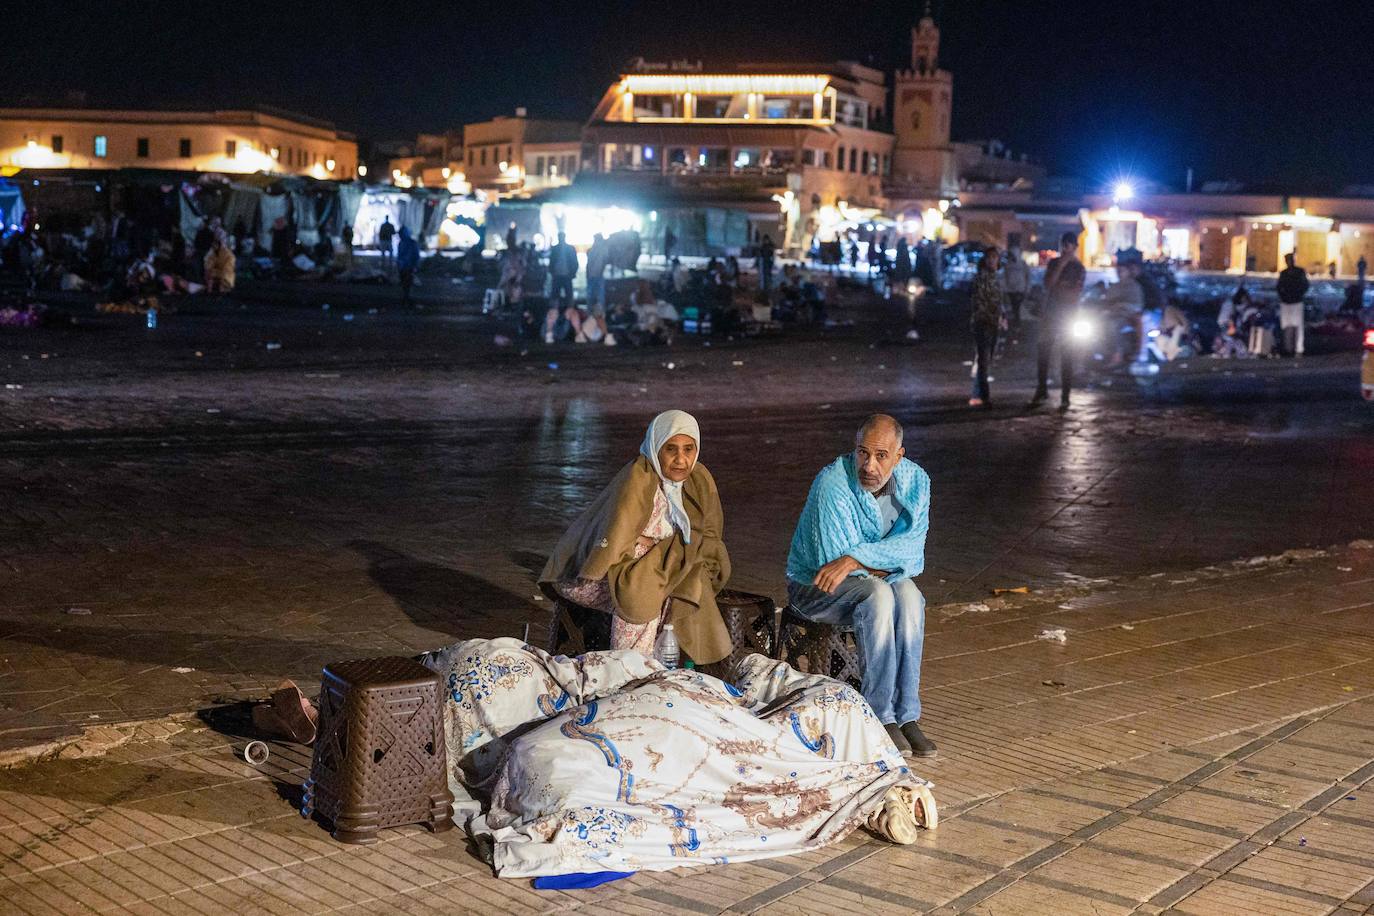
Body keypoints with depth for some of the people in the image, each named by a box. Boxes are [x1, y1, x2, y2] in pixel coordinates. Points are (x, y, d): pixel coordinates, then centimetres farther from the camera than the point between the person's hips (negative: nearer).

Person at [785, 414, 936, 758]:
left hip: (877, 582, 4)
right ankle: (882, 716, -30)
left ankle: (907, 715, -29)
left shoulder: (914, 481, -8)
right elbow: (832, 559, -25)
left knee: (909, 595, -30)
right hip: (815, 586, -4)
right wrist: (888, 562, -18)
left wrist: (856, 558, -34)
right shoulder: (833, 484, -24)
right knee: (879, 595, -34)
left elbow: (911, 546, -21)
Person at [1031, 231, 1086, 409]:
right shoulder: (1054, 263, 8)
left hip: (1067, 317, -4)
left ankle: (1065, 397, 0)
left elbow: (1074, 295, -10)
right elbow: (1048, 284, -6)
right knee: (1042, 353, 3)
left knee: (1066, 356, -2)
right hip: (1049, 314, 4)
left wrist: (1056, 287, -8)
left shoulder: (1079, 268, -3)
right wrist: (1061, 265, -12)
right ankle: (1041, 390, 14)